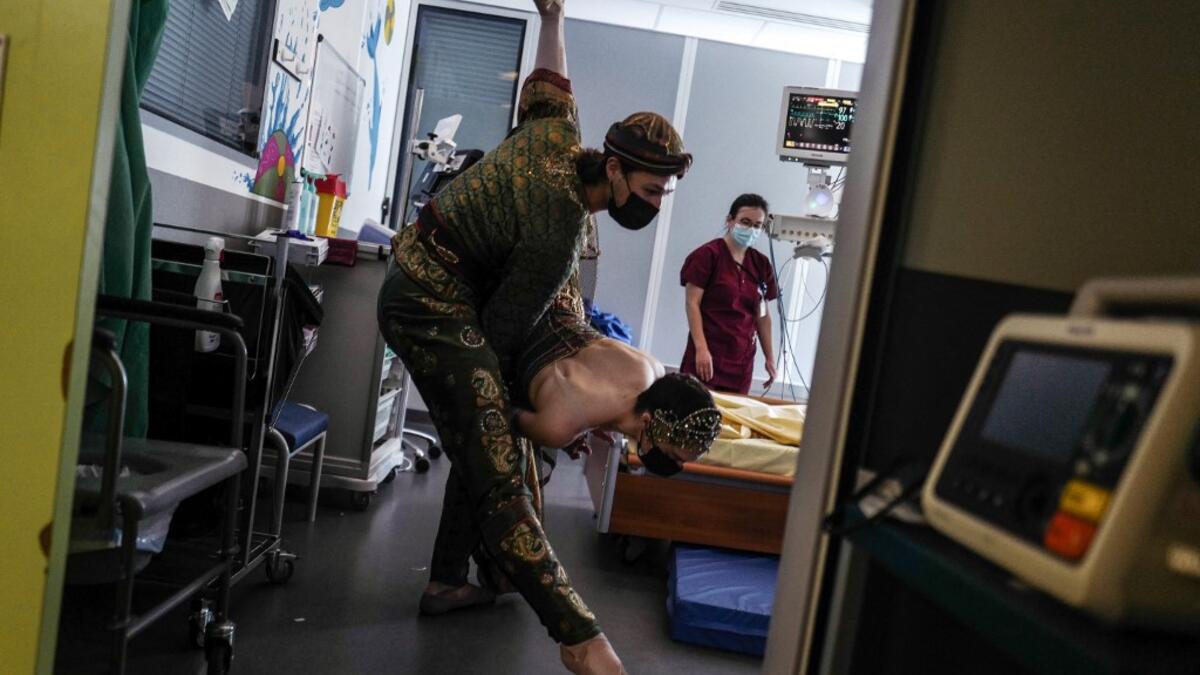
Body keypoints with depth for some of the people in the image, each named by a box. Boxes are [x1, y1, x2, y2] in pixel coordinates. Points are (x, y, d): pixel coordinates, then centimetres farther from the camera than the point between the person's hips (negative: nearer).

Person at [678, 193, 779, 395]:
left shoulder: (761, 264, 12)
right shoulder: (709, 254, -5)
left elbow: (762, 315, 16)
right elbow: (692, 304, -8)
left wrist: (770, 358, 14)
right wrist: (701, 348, -17)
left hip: (741, 360, 5)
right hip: (708, 354, -5)